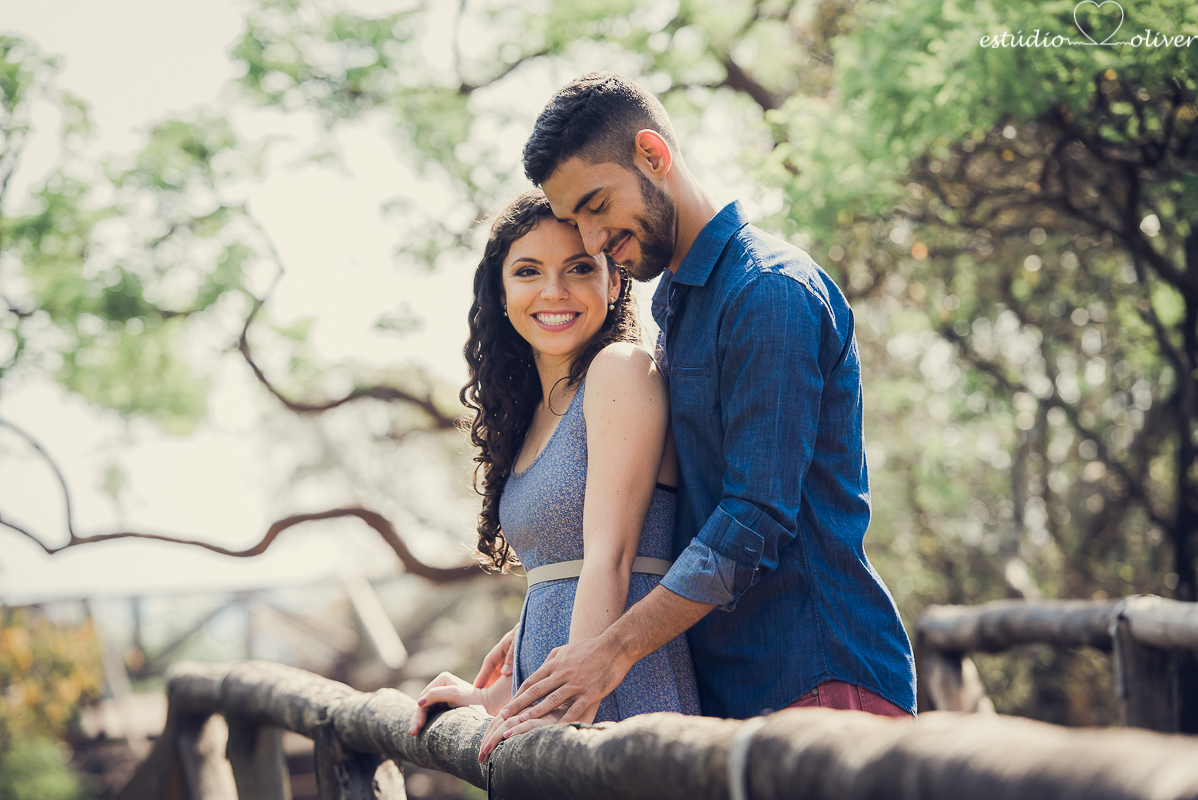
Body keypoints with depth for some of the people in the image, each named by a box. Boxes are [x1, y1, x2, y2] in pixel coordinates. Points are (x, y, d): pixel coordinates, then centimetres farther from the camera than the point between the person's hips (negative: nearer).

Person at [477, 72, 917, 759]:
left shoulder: (771, 291, -13)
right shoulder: (676, 304, 19)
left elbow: (756, 519, -20)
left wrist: (616, 649, -21)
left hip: (819, 676, -8)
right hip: (727, 685, 8)